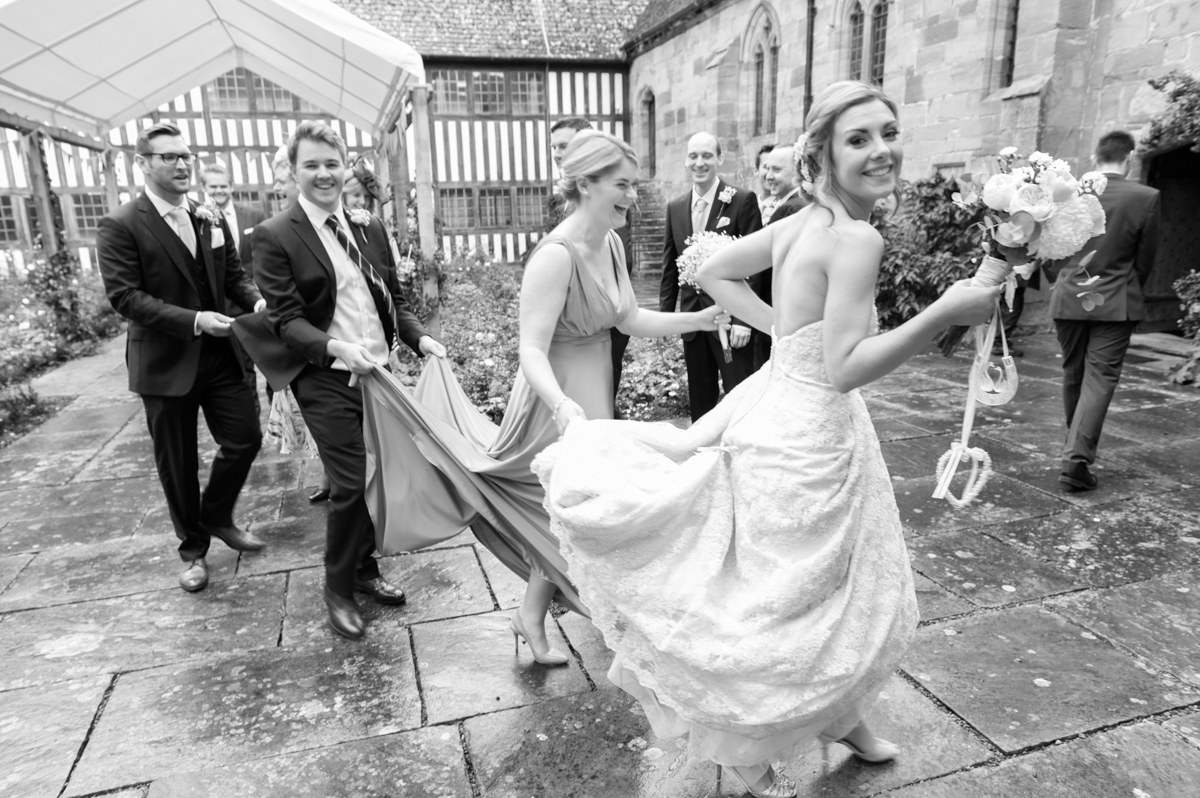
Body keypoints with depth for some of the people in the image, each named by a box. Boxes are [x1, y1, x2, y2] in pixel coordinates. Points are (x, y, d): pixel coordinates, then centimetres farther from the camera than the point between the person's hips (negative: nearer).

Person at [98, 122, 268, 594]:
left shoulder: (211, 220, 7)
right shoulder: (120, 226, -9)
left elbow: (234, 275, 10)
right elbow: (124, 296, -15)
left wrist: (257, 300, -12)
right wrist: (193, 320, -26)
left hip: (220, 354, 4)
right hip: (165, 363, -4)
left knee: (245, 440, 6)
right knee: (178, 463, 9)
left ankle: (216, 517, 33)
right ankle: (193, 549, 29)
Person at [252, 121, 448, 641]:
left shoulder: (370, 227, 10)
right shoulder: (275, 236, -5)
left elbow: (393, 296, 15)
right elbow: (286, 320, -11)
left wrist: (418, 336, -2)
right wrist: (338, 348, -27)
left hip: (377, 371, 5)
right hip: (326, 381, -5)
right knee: (350, 486, -5)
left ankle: (365, 569, 31)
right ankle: (337, 588, 18)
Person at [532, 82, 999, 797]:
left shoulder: (804, 222, 3)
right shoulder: (858, 239, -21)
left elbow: (715, 273, 12)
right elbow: (845, 368, -27)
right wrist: (944, 313, -24)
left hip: (790, 412, 10)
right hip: (802, 438, -10)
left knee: (846, 591, 27)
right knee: (783, 601, 11)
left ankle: (840, 714, 52)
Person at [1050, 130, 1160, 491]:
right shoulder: (1146, 198, -8)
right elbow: (1145, 260, -1)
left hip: (1069, 299, 3)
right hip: (1115, 304, -2)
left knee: (1073, 375, 16)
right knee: (1100, 378, 0)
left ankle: (1077, 445, 32)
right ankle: (1077, 458, -9)